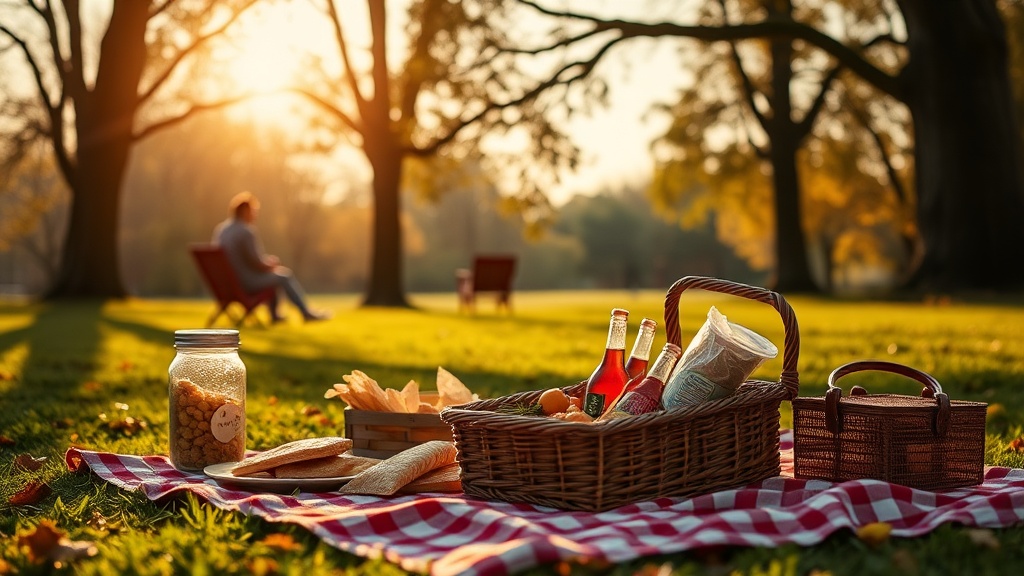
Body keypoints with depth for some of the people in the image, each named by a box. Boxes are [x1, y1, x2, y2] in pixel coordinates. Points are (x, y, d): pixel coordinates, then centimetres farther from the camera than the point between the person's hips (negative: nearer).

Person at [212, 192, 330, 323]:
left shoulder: (220, 229, 4)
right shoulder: (245, 232, -23)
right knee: (285, 275, 6)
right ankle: (306, 312, 20)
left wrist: (267, 261, 12)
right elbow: (256, 264, -20)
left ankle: (275, 315, 37)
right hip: (246, 283, -9)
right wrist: (270, 265, 2)